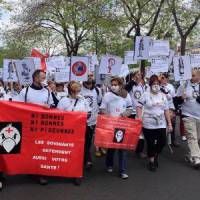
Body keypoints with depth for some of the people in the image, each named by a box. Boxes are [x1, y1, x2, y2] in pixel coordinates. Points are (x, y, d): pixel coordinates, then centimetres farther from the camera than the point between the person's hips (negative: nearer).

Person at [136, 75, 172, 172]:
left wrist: (169, 123, 8)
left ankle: (155, 156, 31)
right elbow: (139, 107, -4)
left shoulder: (163, 96, 9)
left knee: (162, 142, 0)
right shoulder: (146, 95, -4)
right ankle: (151, 161, 25)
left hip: (161, 124, 4)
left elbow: (166, 110, 11)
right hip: (148, 124, -4)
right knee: (151, 144, 3)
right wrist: (139, 119, -15)